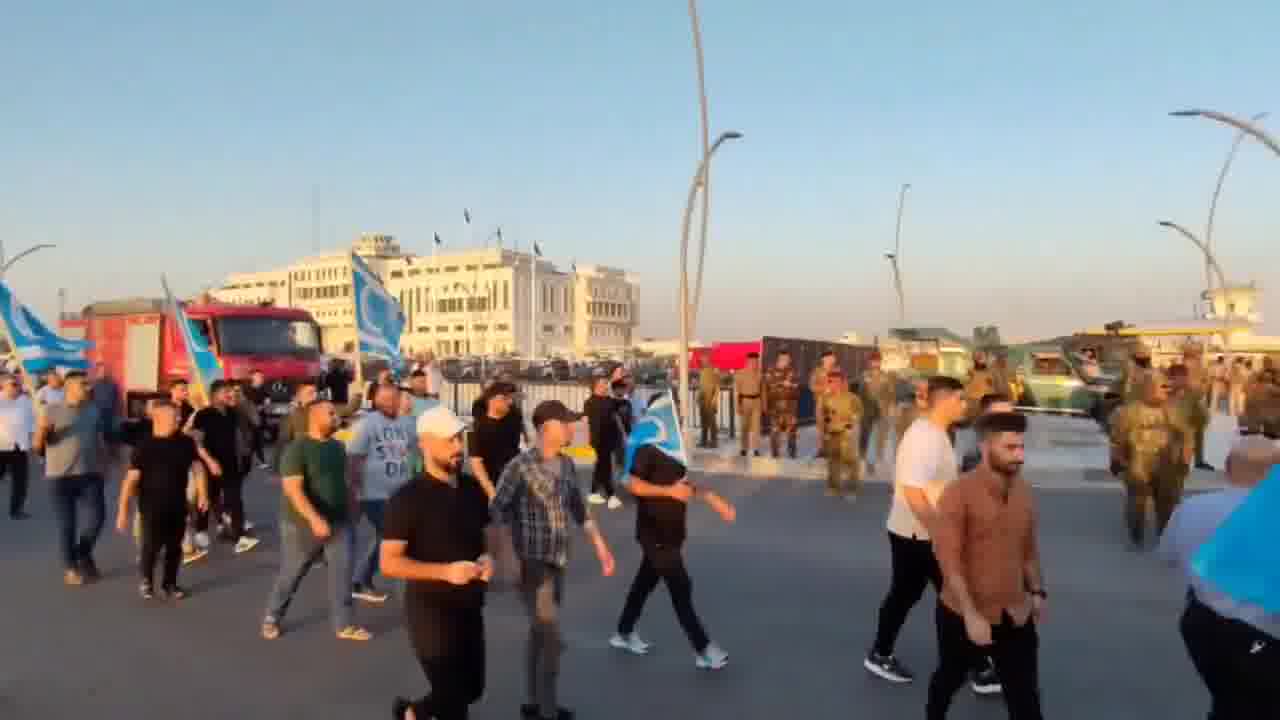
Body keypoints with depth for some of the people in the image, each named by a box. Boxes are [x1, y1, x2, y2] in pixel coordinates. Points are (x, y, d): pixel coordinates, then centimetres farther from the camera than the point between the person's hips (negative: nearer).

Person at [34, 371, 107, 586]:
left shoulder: (93, 411, 8)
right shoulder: (50, 410, -5)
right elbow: (37, 445, -6)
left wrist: (102, 467, 10)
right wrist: (42, 430, -26)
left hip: (90, 475, 3)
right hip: (60, 477, -3)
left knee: (97, 517, -2)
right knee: (66, 524, 1)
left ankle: (83, 554, 26)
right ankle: (70, 567, 19)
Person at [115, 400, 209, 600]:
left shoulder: (186, 442, 0)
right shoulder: (144, 446, -12)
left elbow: (197, 467, 6)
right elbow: (131, 479, -12)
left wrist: (202, 494, -3)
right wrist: (123, 510, -14)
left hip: (178, 505, 4)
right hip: (152, 506, -4)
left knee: (174, 547, 11)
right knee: (151, 545, -4)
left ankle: (169, 584, 29)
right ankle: (146, 580, 24)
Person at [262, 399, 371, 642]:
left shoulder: (338, 447, 6)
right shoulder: (297, 448, -16)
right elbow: (292, 488, -24)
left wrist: (352, 509, 17)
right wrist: (314, 519, -32)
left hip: (338, 523, 5)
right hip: (303, 525, -5)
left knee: (342, 573, 0)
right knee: (290, 574, 11)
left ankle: (344, 625, 10)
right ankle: (272, 618, 32)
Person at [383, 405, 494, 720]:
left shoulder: (473, 488, 2)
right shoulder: (408, 498, -16)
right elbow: (389, 562, -17)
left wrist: (487, 557, -8)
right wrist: (445, 571, -27)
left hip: (470, 608, 6)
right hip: (430, 611, -6)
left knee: (472, 689, 19)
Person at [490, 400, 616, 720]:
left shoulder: (566, 464, 6)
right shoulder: (521, 465, -16)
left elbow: (578, 509, 16)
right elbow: (498, 509, -16)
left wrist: (600, 545, 15)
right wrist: (508, 552, -26)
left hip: (557, 561, 7)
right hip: (531, 563, -7)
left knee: (539, 633, 18)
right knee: (552, 639, -4)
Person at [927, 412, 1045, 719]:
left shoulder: (1024, 491, 0)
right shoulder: (958, 493, -19)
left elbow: (1029, 546, 14)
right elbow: (948, 559, -21)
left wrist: (1037, 591, 15)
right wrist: (971, 614, -23)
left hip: (1015, 614, 4)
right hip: (964, 614, -4)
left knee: (1025, 694, 7)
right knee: (950, 678, 19)